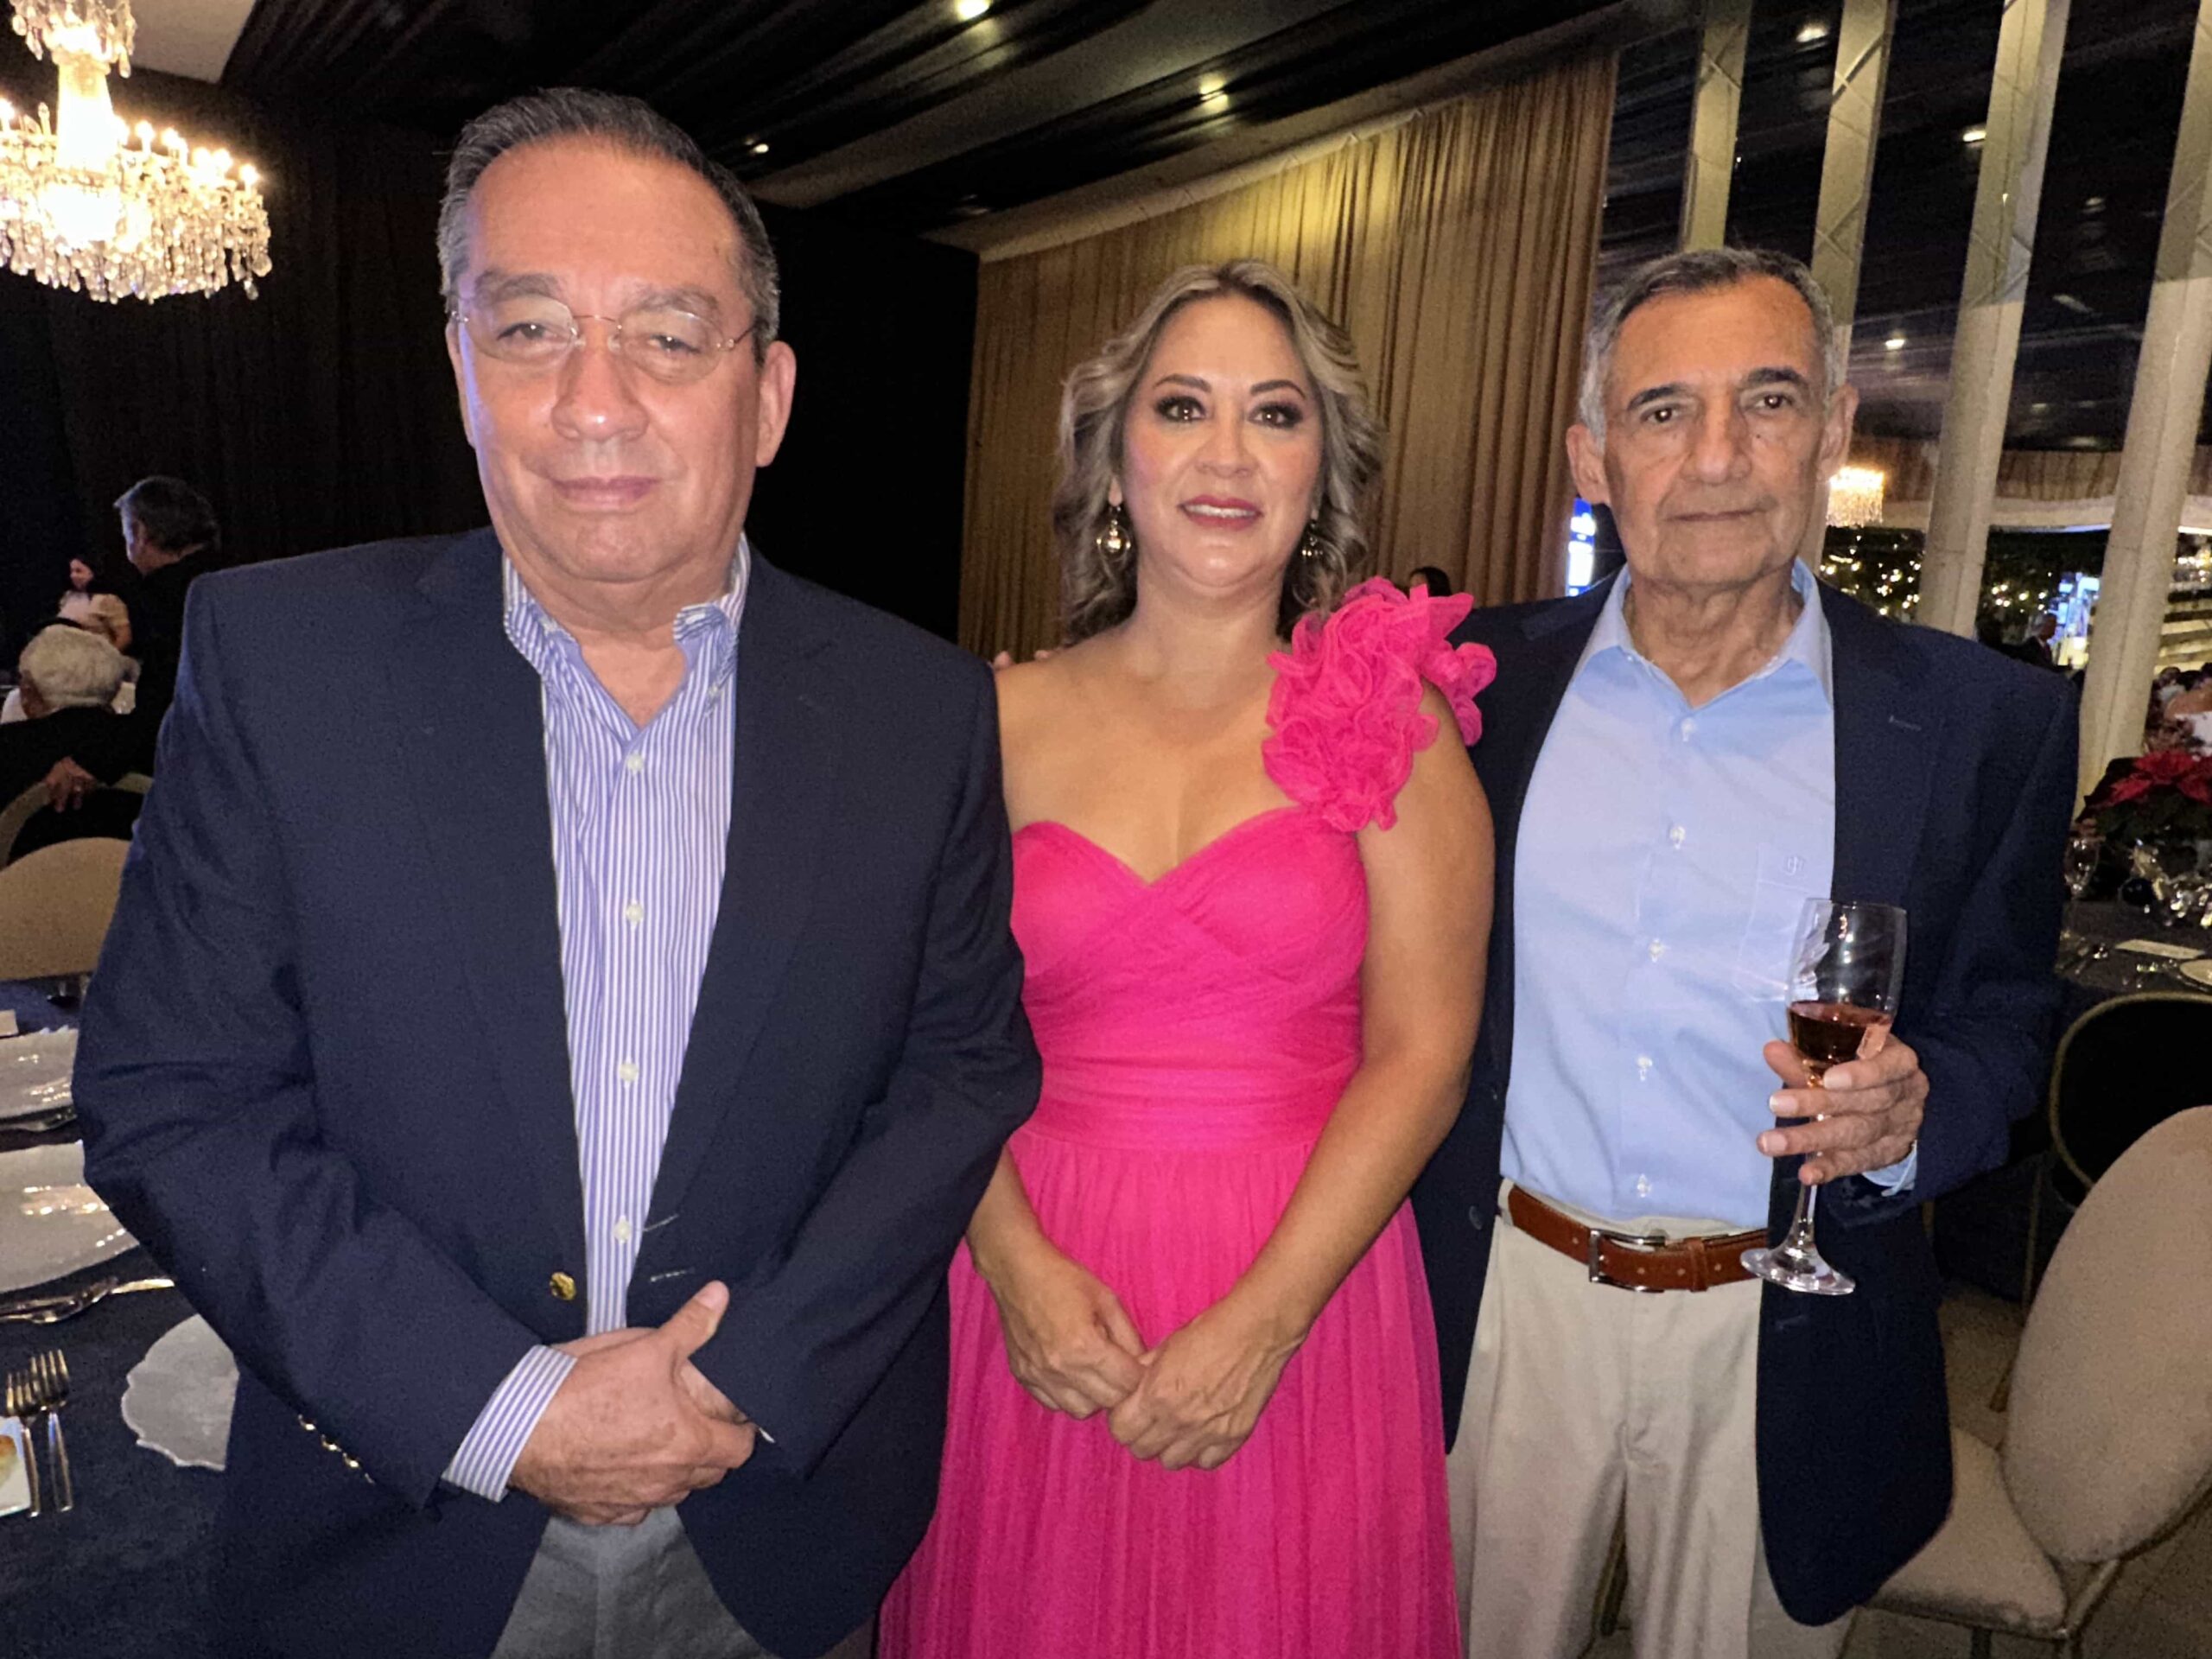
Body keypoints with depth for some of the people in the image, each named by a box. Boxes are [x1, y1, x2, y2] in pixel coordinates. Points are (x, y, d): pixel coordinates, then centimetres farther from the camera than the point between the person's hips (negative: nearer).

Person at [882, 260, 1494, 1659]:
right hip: (1036, 1284, 2)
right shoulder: (1006, 720, 0)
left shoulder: (1390, 723, -4)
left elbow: (1422, 1051, -7)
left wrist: (1260, 1320, -13)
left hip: (1305, 1285, -1)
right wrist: (1019, 1262, -12)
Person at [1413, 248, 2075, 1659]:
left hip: (1780, 1339, 0)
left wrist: (1912, 1113, -19)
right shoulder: (1484, 679, -5)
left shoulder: (1987, 721, -7)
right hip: (1500, 1299, 1)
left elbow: (2007, 1021, 1)